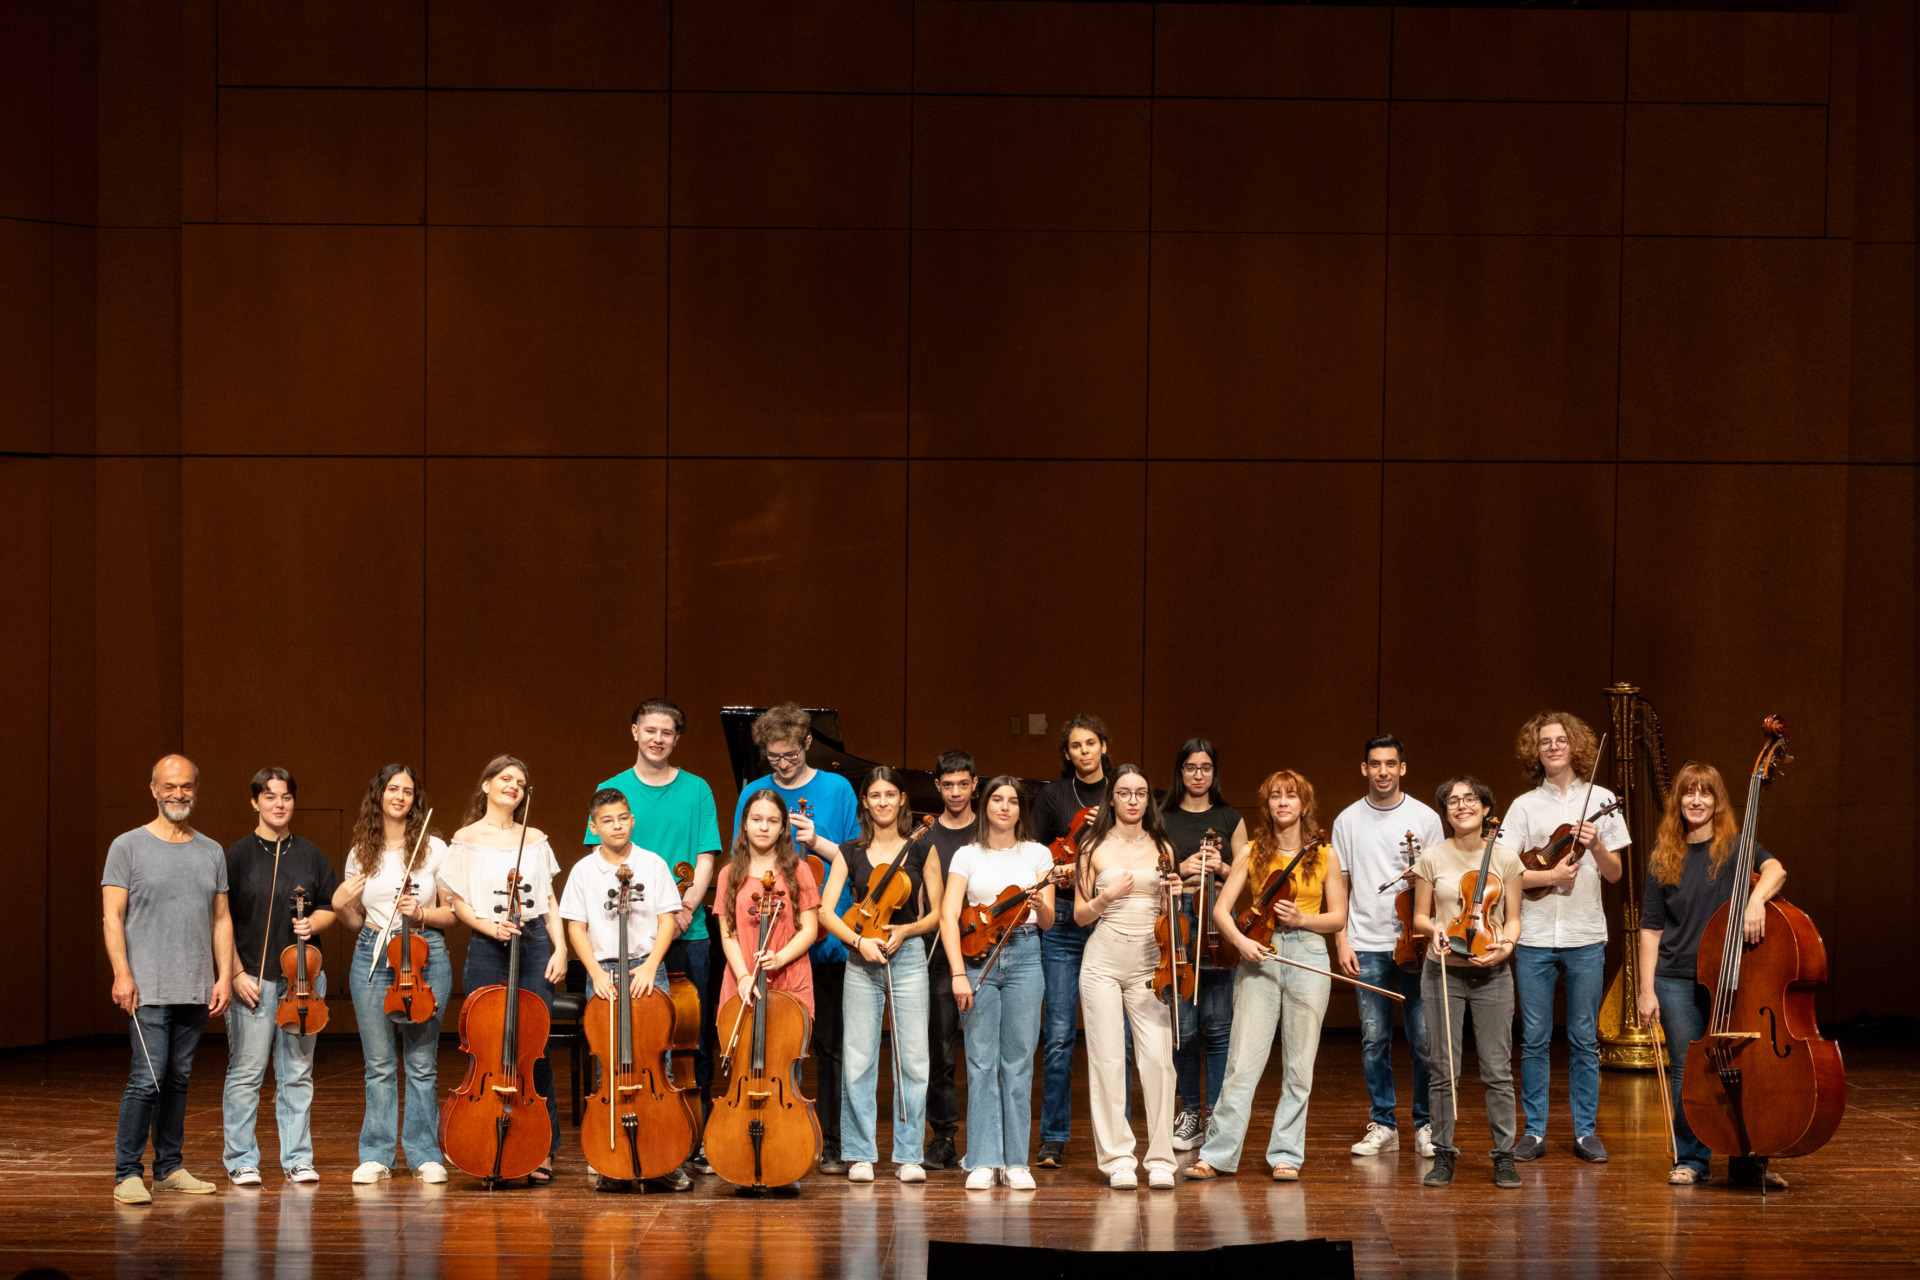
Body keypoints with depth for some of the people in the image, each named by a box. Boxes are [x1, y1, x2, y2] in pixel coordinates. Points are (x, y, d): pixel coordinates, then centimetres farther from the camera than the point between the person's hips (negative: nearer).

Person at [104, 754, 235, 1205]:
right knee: (147, 1077, -12)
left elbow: (221, 919, 14)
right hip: (148, 987, -4)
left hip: (196, 989, 5)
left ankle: (170, 1168, 17)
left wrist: (224, 975, 5)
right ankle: (127, 1174, -7)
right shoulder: (128, 847, 0)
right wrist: (122, 973, -14)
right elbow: (112, 916, -4)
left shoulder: (211, 852, 13)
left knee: (179, 1078, 9)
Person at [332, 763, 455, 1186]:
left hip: (425, 955, -1)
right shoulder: (361, 854, 9)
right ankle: (376, 1156, 10)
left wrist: (422, 914, -12)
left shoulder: (434, 849, 3)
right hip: (373, 956, 2)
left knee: (422, 1063, 1)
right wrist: (339, 905, -4)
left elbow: (452, 912, 5)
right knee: (379, 1065, 2)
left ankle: (425, 1155, 9)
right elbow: (356, 920, 16)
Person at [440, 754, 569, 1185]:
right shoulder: (467, 840, 4)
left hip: (534, 945, 2)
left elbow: (550, 901, 12)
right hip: (488, 952, -2)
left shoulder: (535, 840, 12)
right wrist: (491, 927, -15)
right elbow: (459, 903, 2)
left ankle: (542, 1147, 4)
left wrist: (560, 948, 1)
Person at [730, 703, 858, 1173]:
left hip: (826, 941, -1)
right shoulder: (754, 793, 7)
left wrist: (817, 842, -14)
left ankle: (832, 1145, 10)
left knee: (829, 1044, 3)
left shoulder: (836, 790, 2)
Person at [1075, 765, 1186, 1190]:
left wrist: (1173, 895, -5)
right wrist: (1107, 898, -11)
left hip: (1149, 963, 1)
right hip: (1104, 960, -1)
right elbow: (1080, 915, 6)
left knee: (1158, 1058, -8)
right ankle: (1117, 1158, 4)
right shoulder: (1095, 848, 5)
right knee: (1108, 1060, -3)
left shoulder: (1161, 848, 10)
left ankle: (1160, 1159, -1)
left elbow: (1168, 915, 15)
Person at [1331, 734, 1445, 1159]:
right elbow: (1339, 885, 10)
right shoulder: (1348, 820, 8)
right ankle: (1382, 1126, 13)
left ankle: (1426, 1126, 8)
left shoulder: (1425, 818, 3)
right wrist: (1341, 941, 3)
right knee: (1374, 1039, 4)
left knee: (1423, 1039, -3)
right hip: (1366, 945, 1)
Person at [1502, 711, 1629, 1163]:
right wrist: (1551, 876, -15)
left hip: (1586, 937, 0)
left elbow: (1614, 873, 5)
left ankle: (1586, 1131, 11)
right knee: (1534, 1038, 3)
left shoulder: (1600, 800, 6)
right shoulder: (1524, 806, 4)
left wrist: (1596, 845, -14)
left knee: (1584, 1039, 4)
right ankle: (1534, 1131, 10)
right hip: (1535, 937, 0)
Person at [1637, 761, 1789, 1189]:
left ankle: (1747, 1162, 12)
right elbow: (1651, 928, 7)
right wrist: (1647, 989, 2)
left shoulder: (1735, 847, 1)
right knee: (1687, 1072, 3)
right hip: (1677, 980, 1)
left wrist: (1757, 898, -39)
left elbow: (1775, 869, -19)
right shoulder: (1664, 858, 6)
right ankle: (1691, 1160, 15)